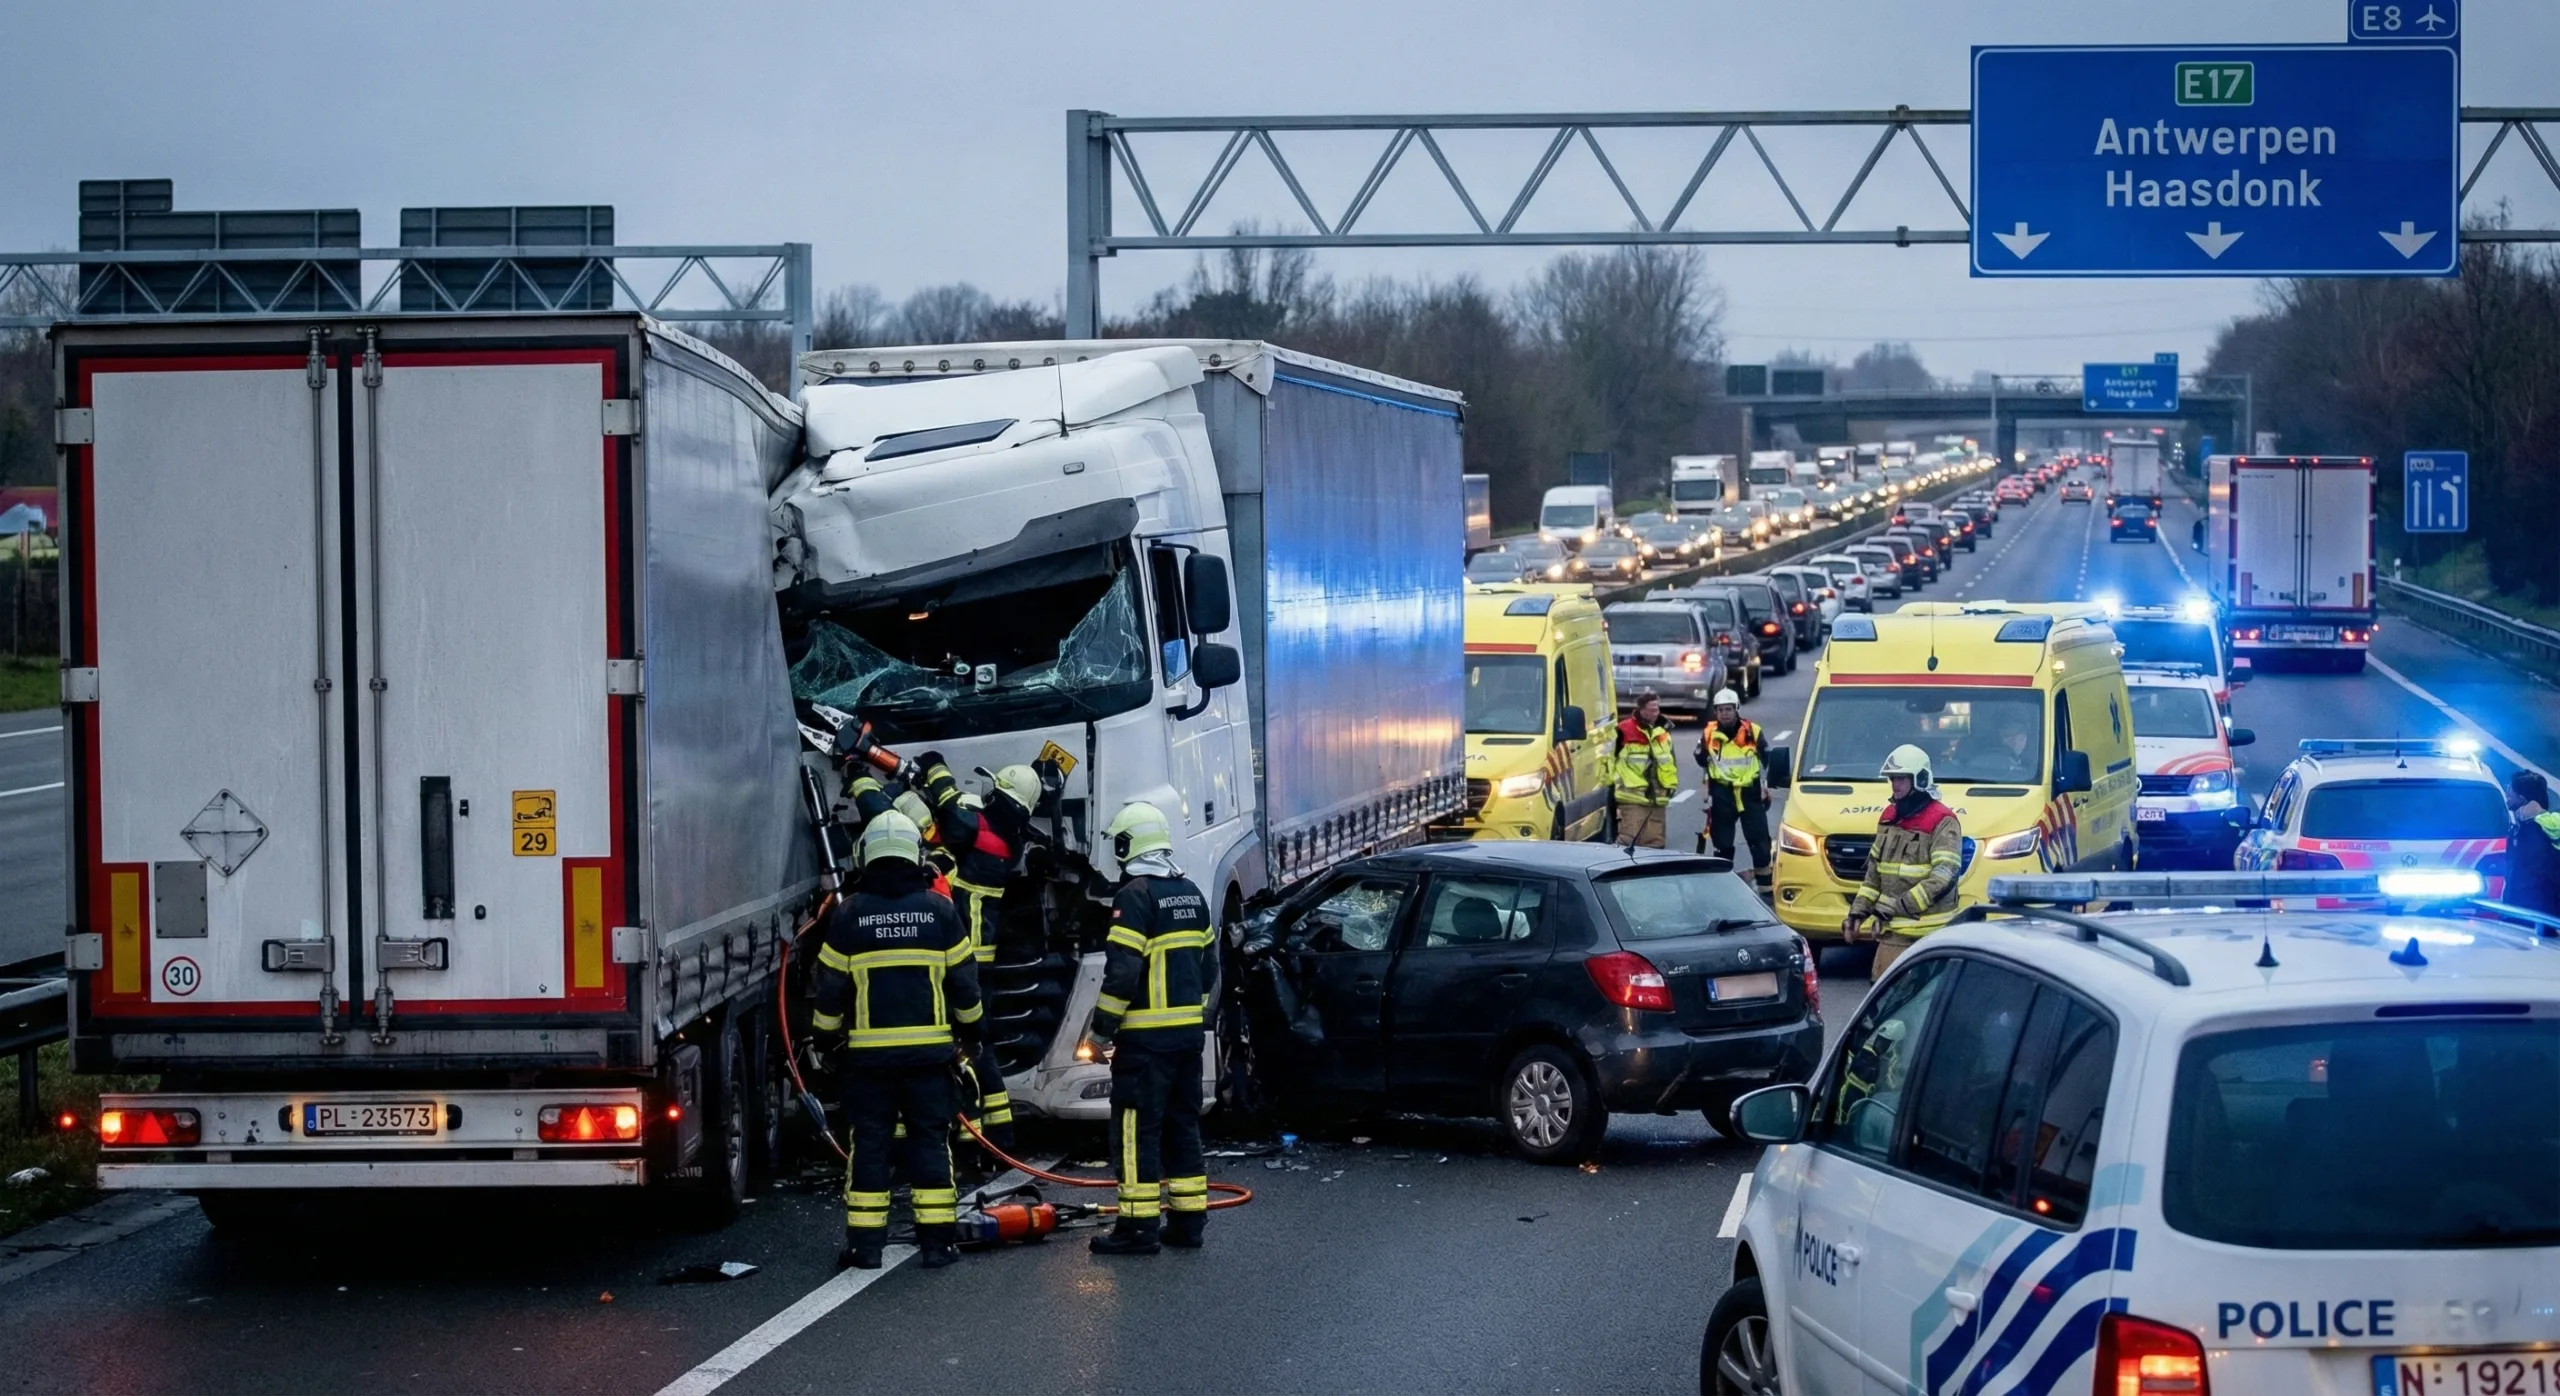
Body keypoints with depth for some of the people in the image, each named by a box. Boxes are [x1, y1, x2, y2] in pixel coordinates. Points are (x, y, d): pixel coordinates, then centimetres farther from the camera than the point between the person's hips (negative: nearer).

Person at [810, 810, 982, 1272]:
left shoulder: (848, 914, -2)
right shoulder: (939, 910, -1)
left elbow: (831, 986, 1)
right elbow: (963, 979, 4)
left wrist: (826, 1036, 15)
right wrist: (969, 1026, 20)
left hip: (868, 1051, 0)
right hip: (930, 1049, 0)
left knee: (869, 1142, 5)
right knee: (930, 1140, 6)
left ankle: (865, 1242, 5)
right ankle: (937, 1239, 6)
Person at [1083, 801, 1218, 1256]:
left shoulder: (1135, 897, -14)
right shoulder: (1190, 893, 13)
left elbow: (1122, 971, -19)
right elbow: (1209, 964, 18)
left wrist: (1102, 1028, -12)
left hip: (1146, 1036, -8)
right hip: (1189, 1031, 8)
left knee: (1137, 1127, -5)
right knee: (1182, 1123, 15)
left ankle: (1138, 1226, -7)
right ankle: (1188, 1218, 17)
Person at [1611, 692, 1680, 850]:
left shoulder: (1663, 731, 14)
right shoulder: (1625, 730, -9)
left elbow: (1671, 761, 25)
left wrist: (1671, 784, 18)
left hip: (1658, 799, 7)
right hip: (1632, 797, -7)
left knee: (1655, 842, 9)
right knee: (1629, 840, -13)